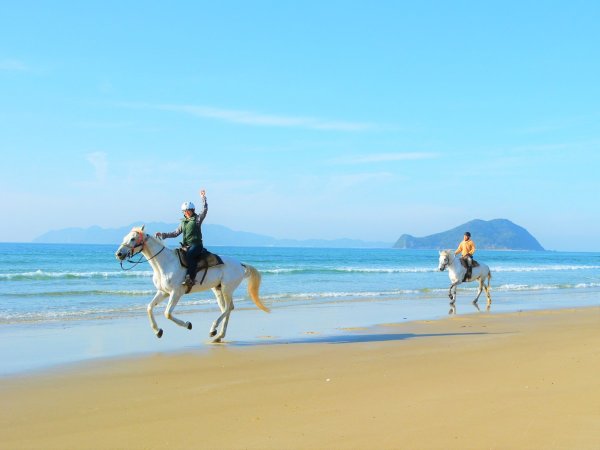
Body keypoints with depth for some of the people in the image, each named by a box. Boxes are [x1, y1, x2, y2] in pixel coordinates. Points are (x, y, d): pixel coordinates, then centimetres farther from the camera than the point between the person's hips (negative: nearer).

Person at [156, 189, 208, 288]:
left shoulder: (197, 219, 2)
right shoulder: (183, 222, 18)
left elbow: (204, 210, -13)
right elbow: (176, 233, 22)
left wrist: (203, 198, -22)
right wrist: (163, 235, 15)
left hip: (196, 244, -7)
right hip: (185, 245, 7)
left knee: (189, 255, -34)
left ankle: (190, 278, -42)